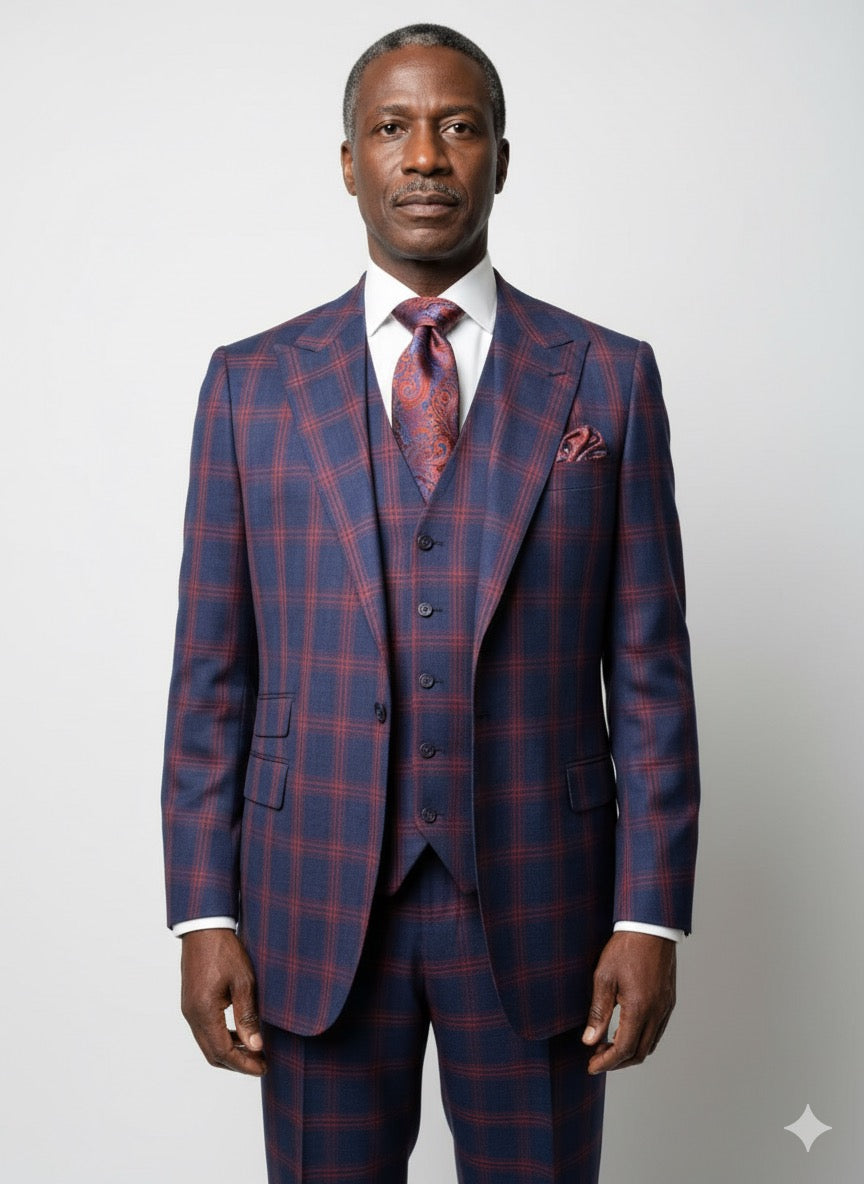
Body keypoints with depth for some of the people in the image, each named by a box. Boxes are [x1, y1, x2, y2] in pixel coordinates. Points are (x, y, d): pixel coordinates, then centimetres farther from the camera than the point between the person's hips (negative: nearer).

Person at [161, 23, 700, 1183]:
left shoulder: (608, 377, 2)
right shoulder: (252, 383, 4)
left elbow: (650, 667, 0)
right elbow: (211, 670, 3)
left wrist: (651, 914, -5)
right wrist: (204, 913, -3)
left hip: (535, 901, 0)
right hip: (315, 903, 1)